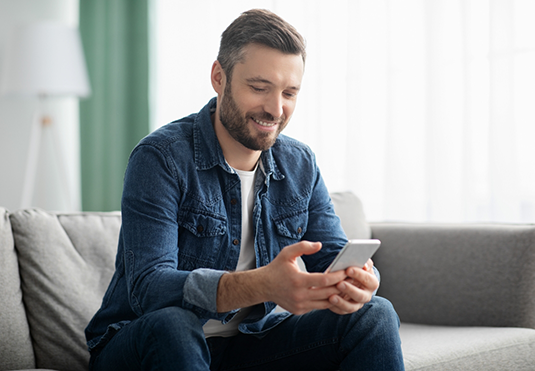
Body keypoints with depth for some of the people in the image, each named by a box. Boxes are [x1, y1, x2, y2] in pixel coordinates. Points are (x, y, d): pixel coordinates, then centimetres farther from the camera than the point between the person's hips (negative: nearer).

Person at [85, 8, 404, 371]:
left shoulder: (301, 165, 3)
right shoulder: (161, 158, -17)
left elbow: (334, 257, 1)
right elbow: (148, 287, -27)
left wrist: (357, 282, -27)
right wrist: (264, 284, -45)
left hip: (247, 342, 5)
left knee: (375, 314, -12)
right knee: (171, 324, -38)